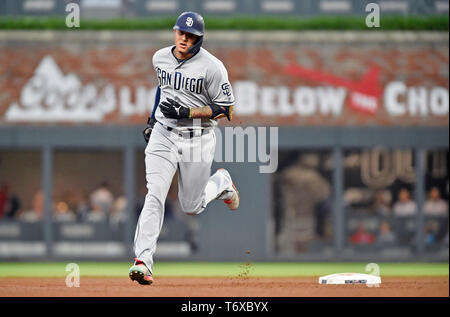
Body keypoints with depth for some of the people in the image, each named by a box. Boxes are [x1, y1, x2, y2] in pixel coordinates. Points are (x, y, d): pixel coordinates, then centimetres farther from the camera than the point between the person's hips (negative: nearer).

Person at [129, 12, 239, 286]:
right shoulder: (160, 57, 3)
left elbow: (227, 109, -11)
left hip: (198, 139, -3)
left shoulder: (212, 67, -14)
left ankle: (221, 182, 42)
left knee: (191, 207, 10)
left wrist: (188, 112, -21)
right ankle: (143, 259, -24)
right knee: (155, 194, -17)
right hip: (163, 134, 3)